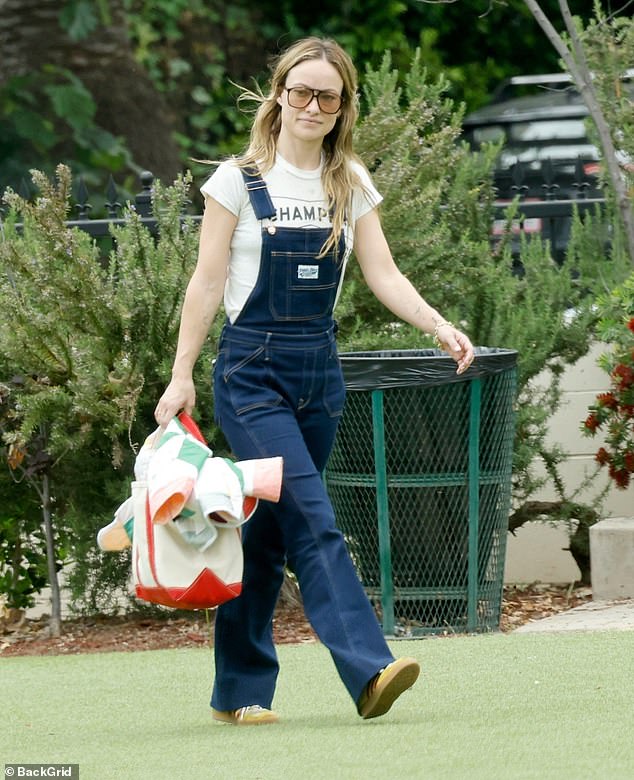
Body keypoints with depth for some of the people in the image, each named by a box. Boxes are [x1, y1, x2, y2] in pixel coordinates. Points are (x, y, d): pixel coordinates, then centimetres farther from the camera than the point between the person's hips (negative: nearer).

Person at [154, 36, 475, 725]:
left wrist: (438, 326, -14)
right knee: (312, 522, -17)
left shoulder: (351, 186, 8)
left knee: (269, 529, 9)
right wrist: (182, 377, -3)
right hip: (252, 373, -5)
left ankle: (239, 693, 16)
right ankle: (369, 669, -27)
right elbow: (207, 283, -2)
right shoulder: (239, 181, -3)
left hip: (319, 373, 5)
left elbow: (383, 274, 3)